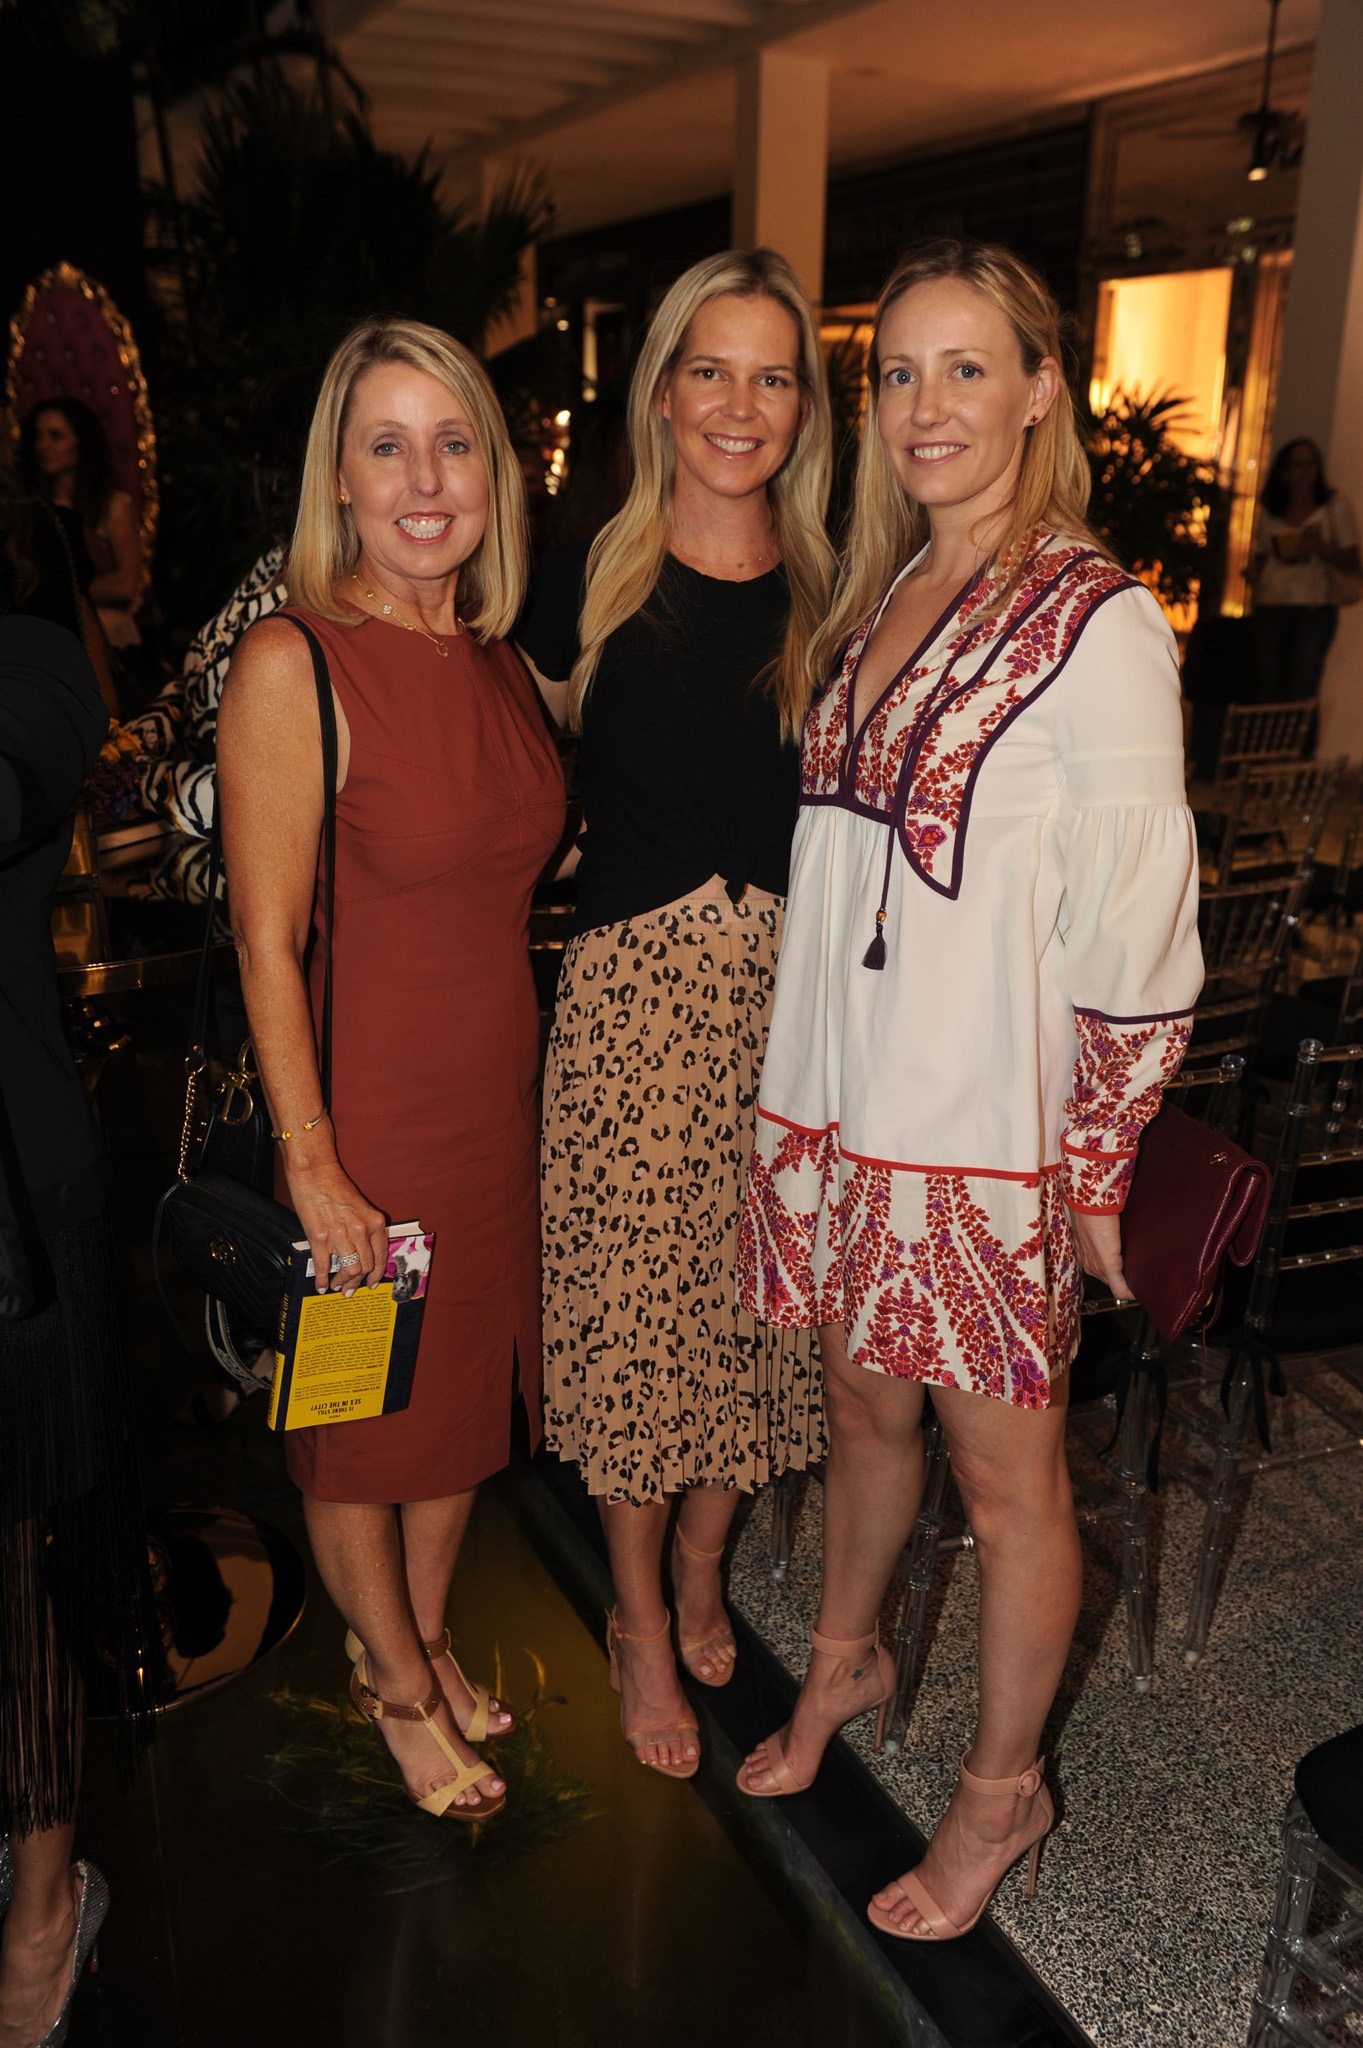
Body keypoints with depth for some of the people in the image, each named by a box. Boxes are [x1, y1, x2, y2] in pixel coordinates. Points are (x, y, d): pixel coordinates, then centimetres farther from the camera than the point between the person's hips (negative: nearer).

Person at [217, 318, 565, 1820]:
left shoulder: (501, 661, 4)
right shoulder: (290, 664, -17)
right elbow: (268, 942, -17)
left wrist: (527, 1070, 10)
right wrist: (313, 1166, -16)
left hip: (502, 1098, 7)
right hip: (368, 1109, -6)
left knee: (468, 1386, 21)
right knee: (362, 1415, 14)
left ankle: (425, 1641, 46)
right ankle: (397, 1684, 39)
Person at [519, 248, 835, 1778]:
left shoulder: (830, 594, 4)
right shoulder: (589, 583, 1)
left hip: (791, 990, 2)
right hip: (633, 992, -1)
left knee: (756, 1295, 12)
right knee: (633, 1304, 5)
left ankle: (702, 1570, 38)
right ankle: (640, 1622, 29)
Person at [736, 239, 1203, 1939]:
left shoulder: (1094, 622, -12)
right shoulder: (879, 599, 9)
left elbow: (1136, 930, -13)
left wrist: (1098, 1160, -12)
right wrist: (807, 1082, 14)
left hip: (991, 1124, -6)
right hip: (836, 1097, 6)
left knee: (1005, 1476, 10)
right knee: (863, 1408, 22)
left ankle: (1002, 1790, 31)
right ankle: (845, 1660, 47)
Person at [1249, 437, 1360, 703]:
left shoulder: (1336, 506, 9)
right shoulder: (1268, 511, 15)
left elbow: (1351, 564, 7)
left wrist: (1321, 549, -11)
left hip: (1315, 608, -2)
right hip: (1271, 608, 3)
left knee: (1301, 690, -13)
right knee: (1268, 689, -2)